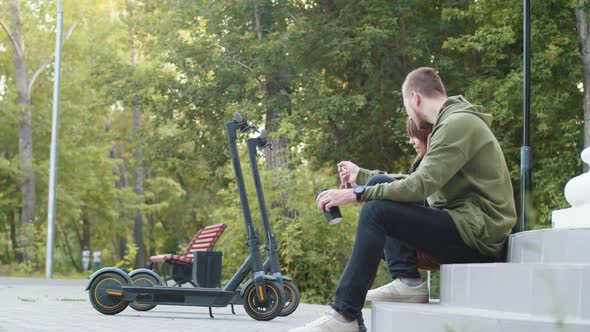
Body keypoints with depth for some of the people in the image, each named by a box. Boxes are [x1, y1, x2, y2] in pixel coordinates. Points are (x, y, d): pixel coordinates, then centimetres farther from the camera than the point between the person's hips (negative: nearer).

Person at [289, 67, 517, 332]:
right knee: (382, 189, 12)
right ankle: (409, 281, -1)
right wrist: (361, 175, 29)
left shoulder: (459, 123, -13)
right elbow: (418, 182, 24)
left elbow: (420, 185, -21)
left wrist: (356, 193, -17)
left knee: (376, 211, -20)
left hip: (476, 231, -10)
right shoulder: (454, 122, 19)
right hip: (467, 226, 10)